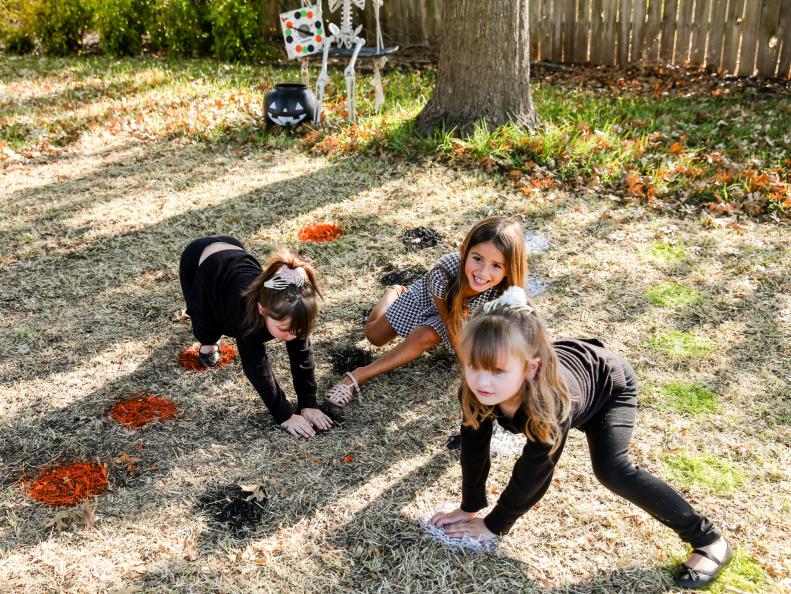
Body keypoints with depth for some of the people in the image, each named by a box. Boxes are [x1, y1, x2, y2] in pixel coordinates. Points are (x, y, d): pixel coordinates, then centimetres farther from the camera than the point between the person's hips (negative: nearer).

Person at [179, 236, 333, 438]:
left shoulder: (292, 310, -32)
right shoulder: (247, 313, -44)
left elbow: (302, 354, -21)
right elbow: (257, 368, -37)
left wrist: (308, 404, -22)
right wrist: (284, 416, -34)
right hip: (198, 260, -4)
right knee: (208, 330, -5)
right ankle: (208, 341, 26)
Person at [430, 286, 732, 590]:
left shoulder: (552, 401, -44)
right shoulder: (477, 389, -32)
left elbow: (532, 474, -33)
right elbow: (474, 447, -16)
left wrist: (493, 526, -20)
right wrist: (469, 508, -9)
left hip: (609, 383, -5)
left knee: (612, 470, -26)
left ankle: (708, 540, -11)